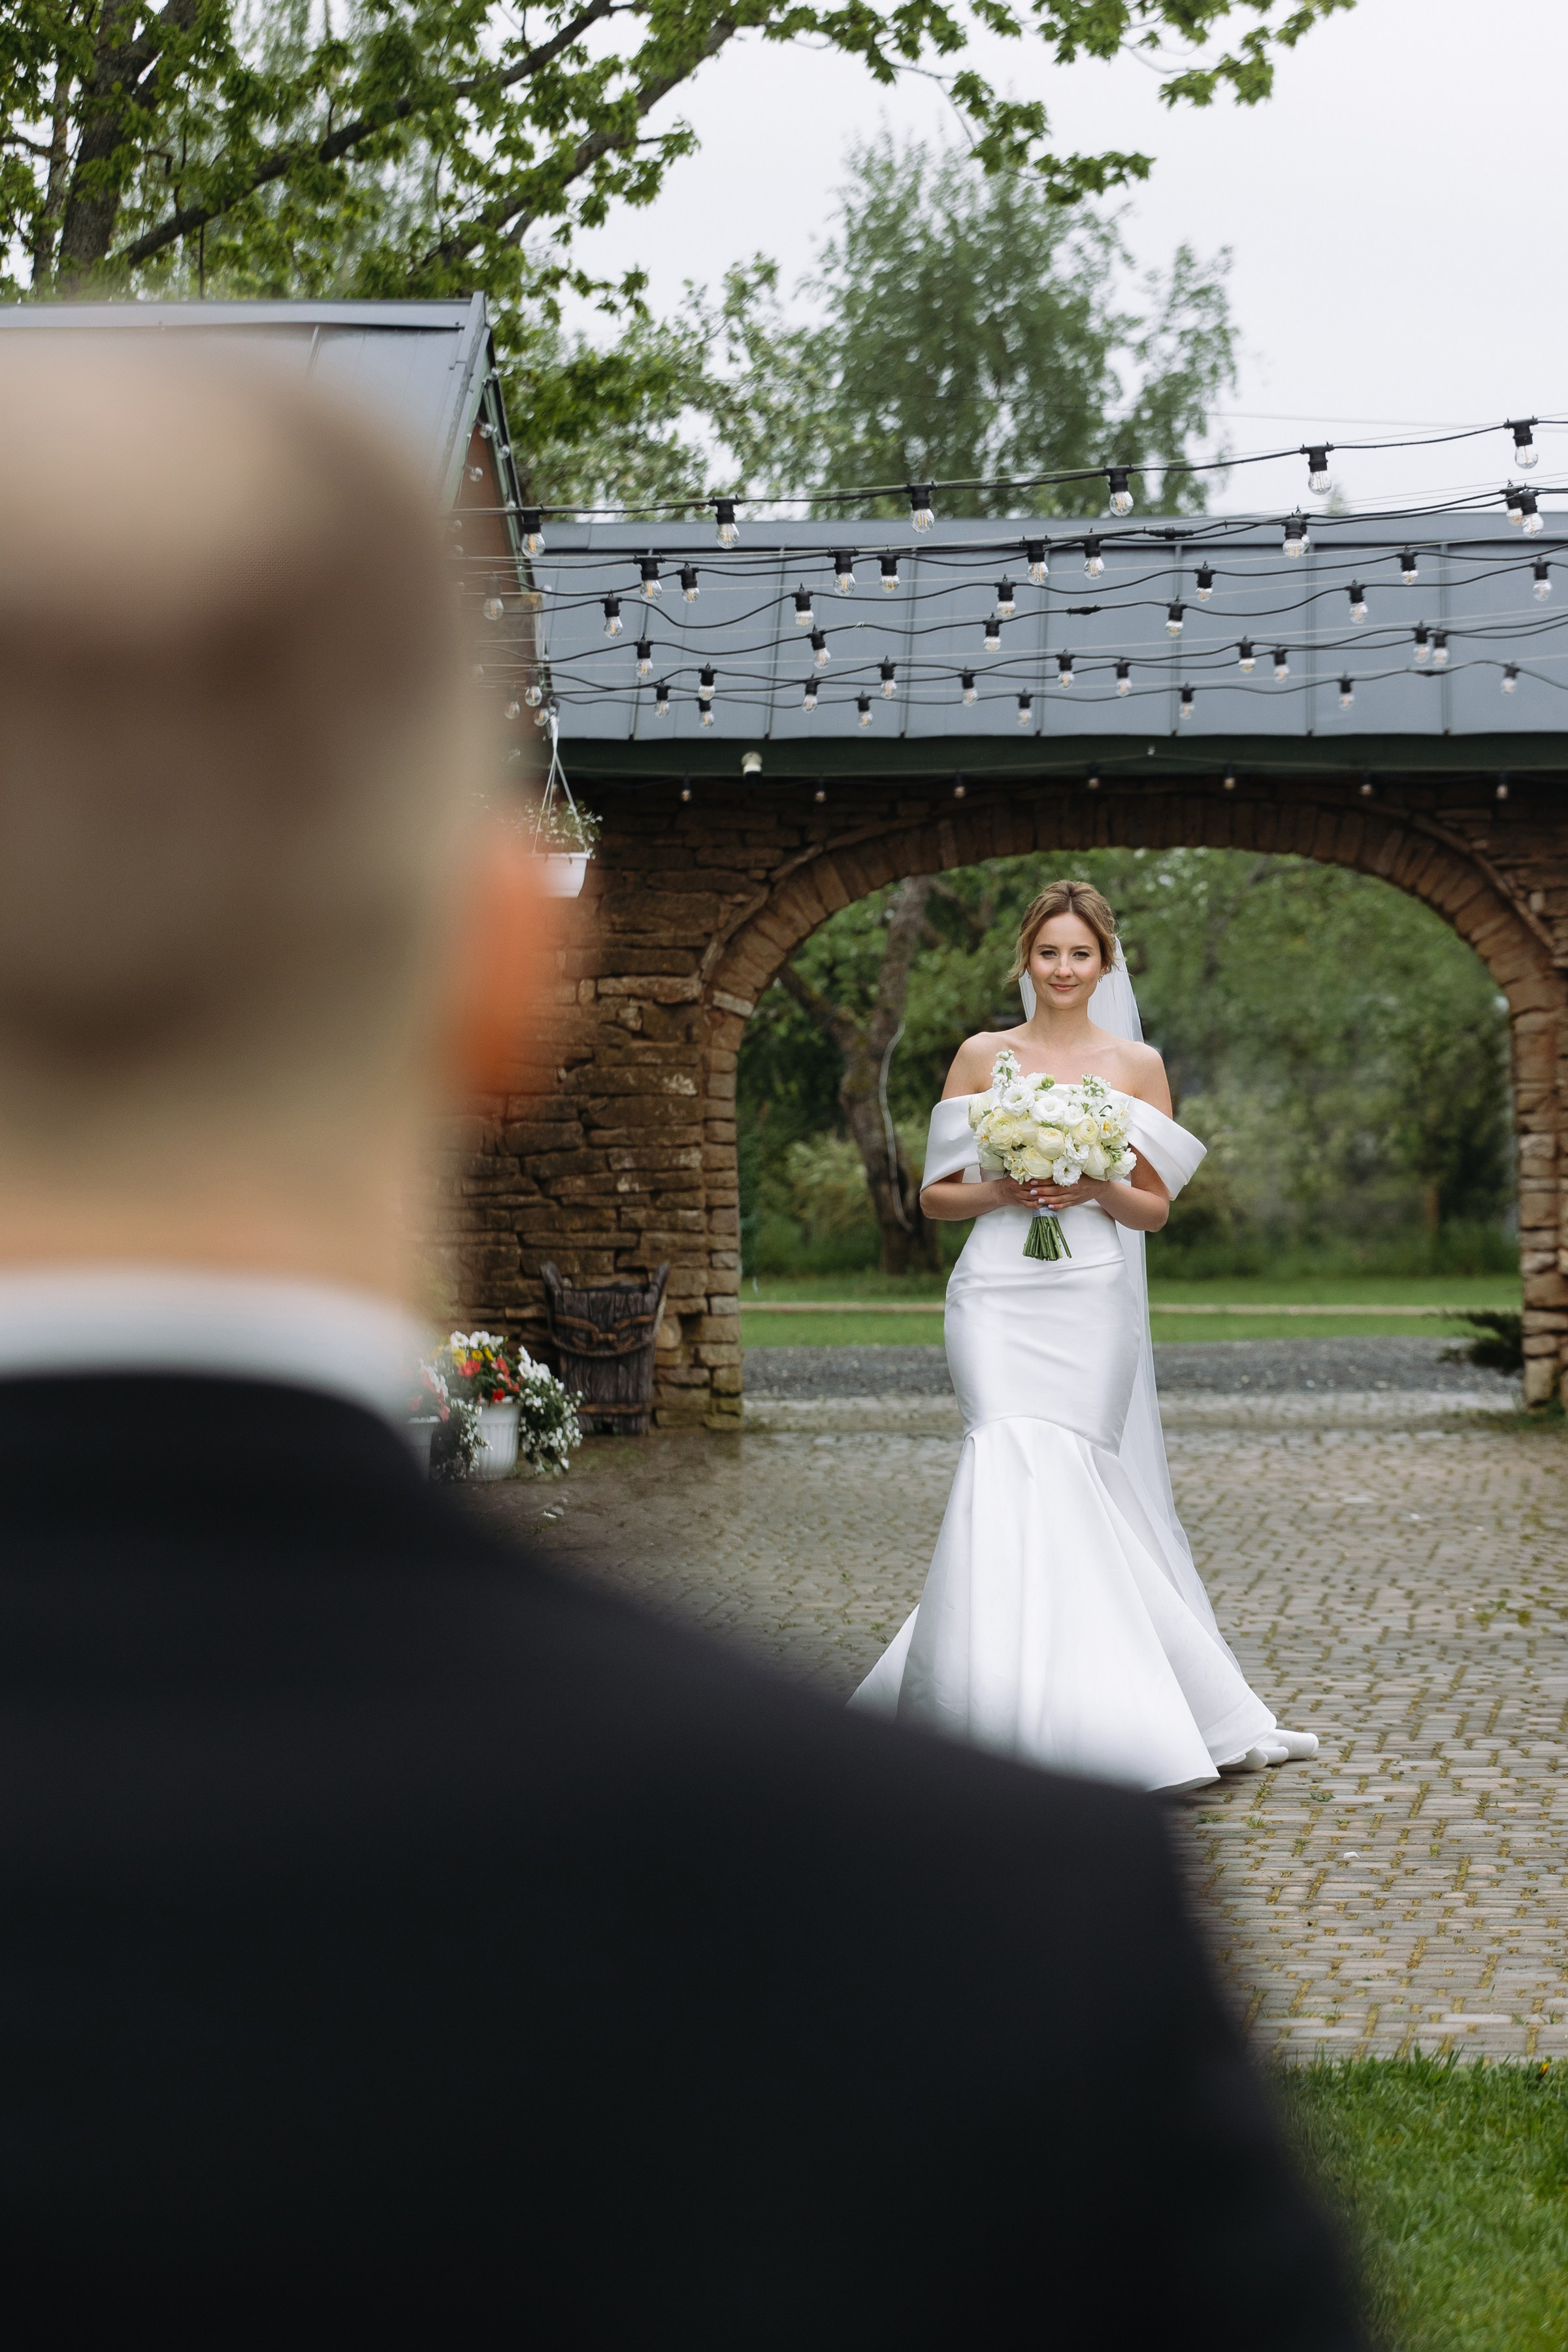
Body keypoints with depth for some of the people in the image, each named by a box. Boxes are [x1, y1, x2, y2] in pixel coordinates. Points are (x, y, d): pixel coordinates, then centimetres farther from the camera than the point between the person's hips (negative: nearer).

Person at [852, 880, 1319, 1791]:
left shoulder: (1138, 1064, 9)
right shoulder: (982, 1056, 9)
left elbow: (1156, 1209, 9)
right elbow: (936, 1194, 9)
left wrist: (1097, 1190, -10)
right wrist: (999, 1192, -10)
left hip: (1093, 1304, 1)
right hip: (1001, 1298, 0)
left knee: (1080, 1490, -4)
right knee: (1021, 1479, -14)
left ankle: (1090, 1715, 8)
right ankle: (1016, 1720, -8)